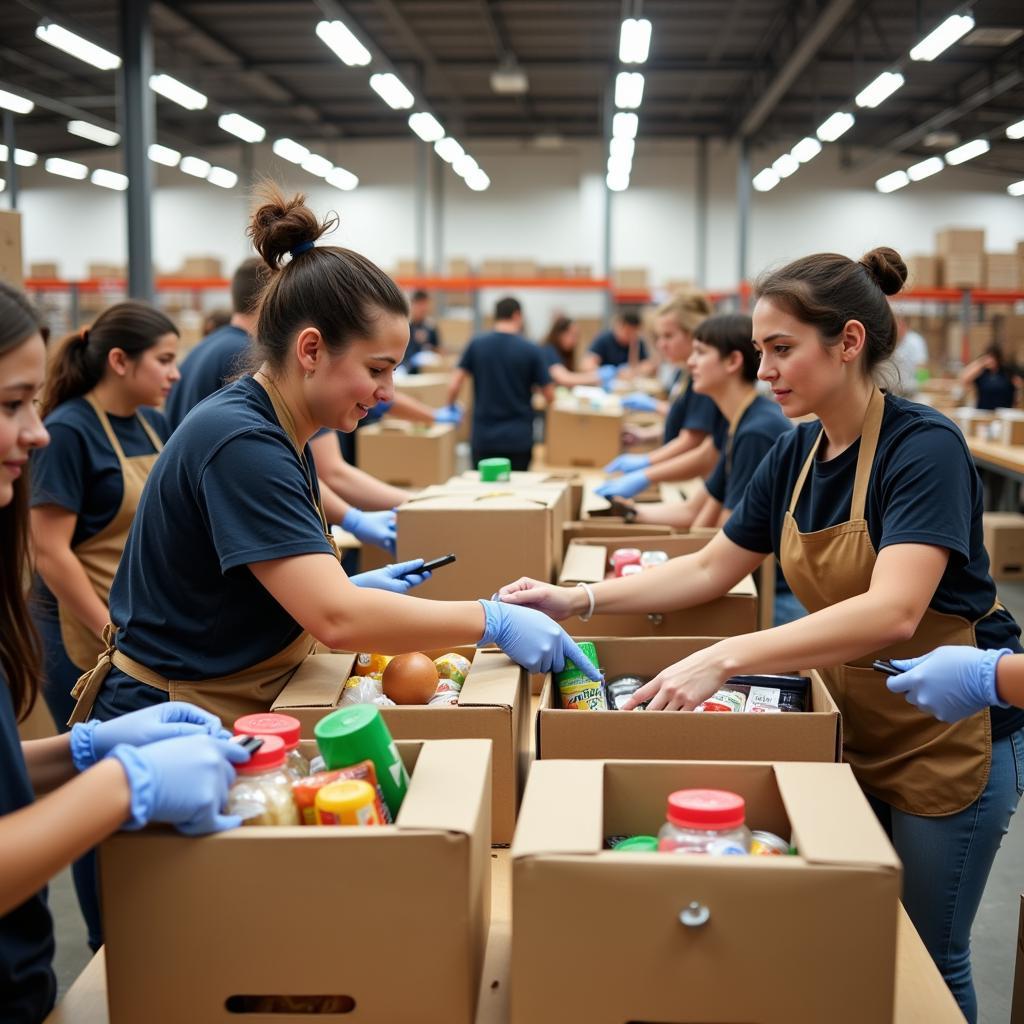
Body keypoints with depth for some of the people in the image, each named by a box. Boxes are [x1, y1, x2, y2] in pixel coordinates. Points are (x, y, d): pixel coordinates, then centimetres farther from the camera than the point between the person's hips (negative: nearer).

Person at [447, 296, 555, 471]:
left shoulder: (476, 345, -1)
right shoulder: (531, 350, -6)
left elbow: (454, 386, -4)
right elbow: (550, 396, -1)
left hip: (483, 438, 2)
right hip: (519, 439, -2)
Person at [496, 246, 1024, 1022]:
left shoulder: (924, 447, -23)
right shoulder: (798, 454, 0)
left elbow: (893, 612, -35)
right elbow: (710, 569, 7)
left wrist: (725, 659, -43)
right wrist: (580, 600, -4)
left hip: (945, 738, -7)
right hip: (855, 727, 7)